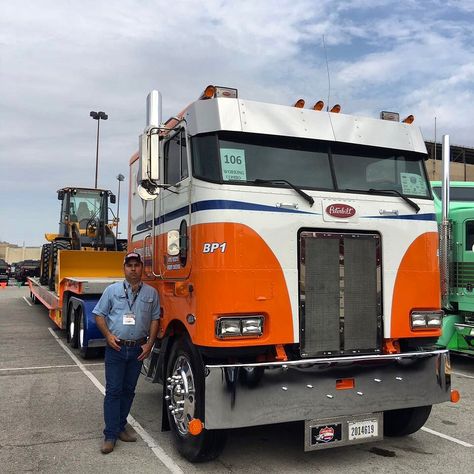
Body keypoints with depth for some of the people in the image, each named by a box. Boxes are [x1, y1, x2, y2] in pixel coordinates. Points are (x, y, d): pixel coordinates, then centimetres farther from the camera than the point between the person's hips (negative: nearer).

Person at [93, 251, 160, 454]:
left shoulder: (151, 293, 4)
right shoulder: (112, 290, 0)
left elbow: (155, 319, 6)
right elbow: (99, 314, 3)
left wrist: (149, 344, -2)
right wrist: (108, 335, -10)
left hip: (138, 349, 2)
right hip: (116, 348, -2)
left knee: (128, 390, 12)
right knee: (113, 391, -1)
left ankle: (120, 425, 27)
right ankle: (110, 435, 5)